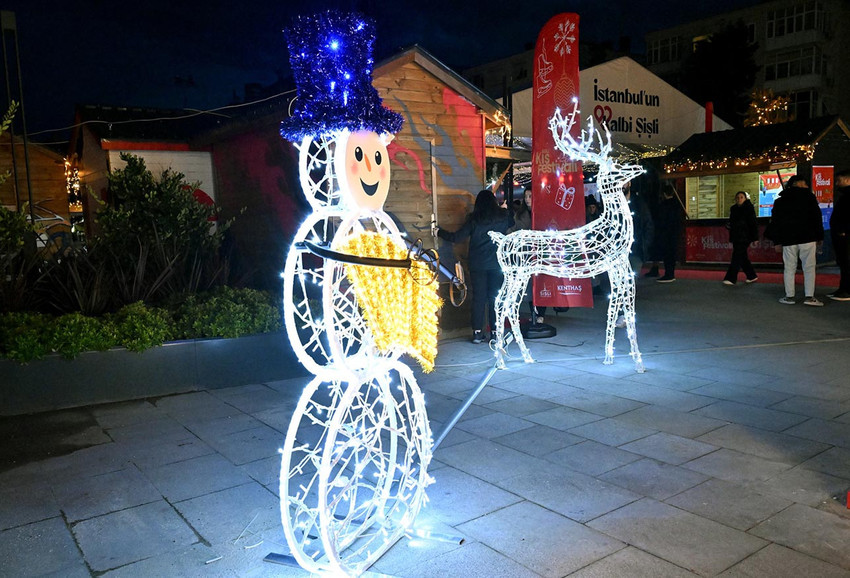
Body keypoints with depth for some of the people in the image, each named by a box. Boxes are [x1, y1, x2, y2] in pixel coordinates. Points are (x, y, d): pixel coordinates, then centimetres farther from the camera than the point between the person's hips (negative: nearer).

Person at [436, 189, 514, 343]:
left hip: (477, 265, -1)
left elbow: (456, 237, -4)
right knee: (495, 298, 5)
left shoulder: (474, 219, -4)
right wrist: (506, 209, 38)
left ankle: (477, 333, 4)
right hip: (496, 264, 1)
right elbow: (513, 222, 22)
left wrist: (439, 232, 11)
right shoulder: (503, 216, 1)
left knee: (478, 298, 4)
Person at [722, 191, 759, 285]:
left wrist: (755, 237, -12)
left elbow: (753, 223, -8)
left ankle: (731, 279, -8)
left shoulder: (749, 208, -5)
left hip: (745, 237, -7)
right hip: (736, 237, 7)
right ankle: (752, 276, 23)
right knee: (742, 257, 11)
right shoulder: (733, 209, 12)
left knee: (737, 257, -9)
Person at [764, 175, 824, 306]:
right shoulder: (808, 196, 2)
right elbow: (817, 217, 0)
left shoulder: (780, 201, 12)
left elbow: (775, 221, 9)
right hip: (807, 238, -3)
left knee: (789, 268, 6)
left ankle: (789, 296, 5)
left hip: (788, 240, 3)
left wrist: (777, 241, 11)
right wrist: (819, 236, 5)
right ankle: (810, 297, -4)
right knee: (809, 267, 0)